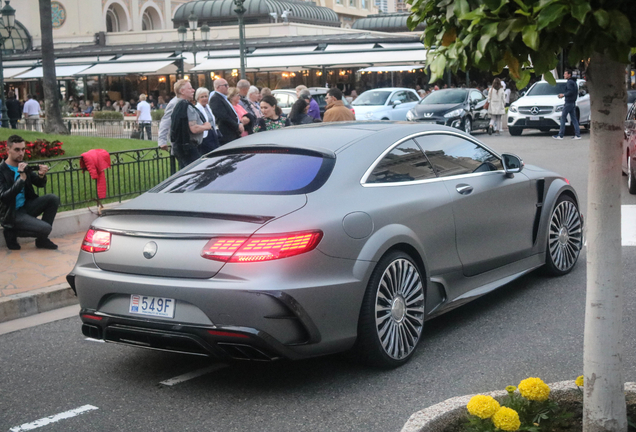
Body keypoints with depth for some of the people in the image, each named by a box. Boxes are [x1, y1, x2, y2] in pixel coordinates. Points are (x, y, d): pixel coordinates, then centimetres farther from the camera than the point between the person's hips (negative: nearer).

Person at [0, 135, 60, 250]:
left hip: (25, 206, 8)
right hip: (11, 214, -8)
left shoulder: (24, 166, 4)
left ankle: (42, 239, 0)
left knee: (52, 199, -8)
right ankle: (12, 233, 3)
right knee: (45, 229, -23)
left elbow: (39, 184, 9)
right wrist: (22, 178, -35)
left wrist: (41, 176, -16)